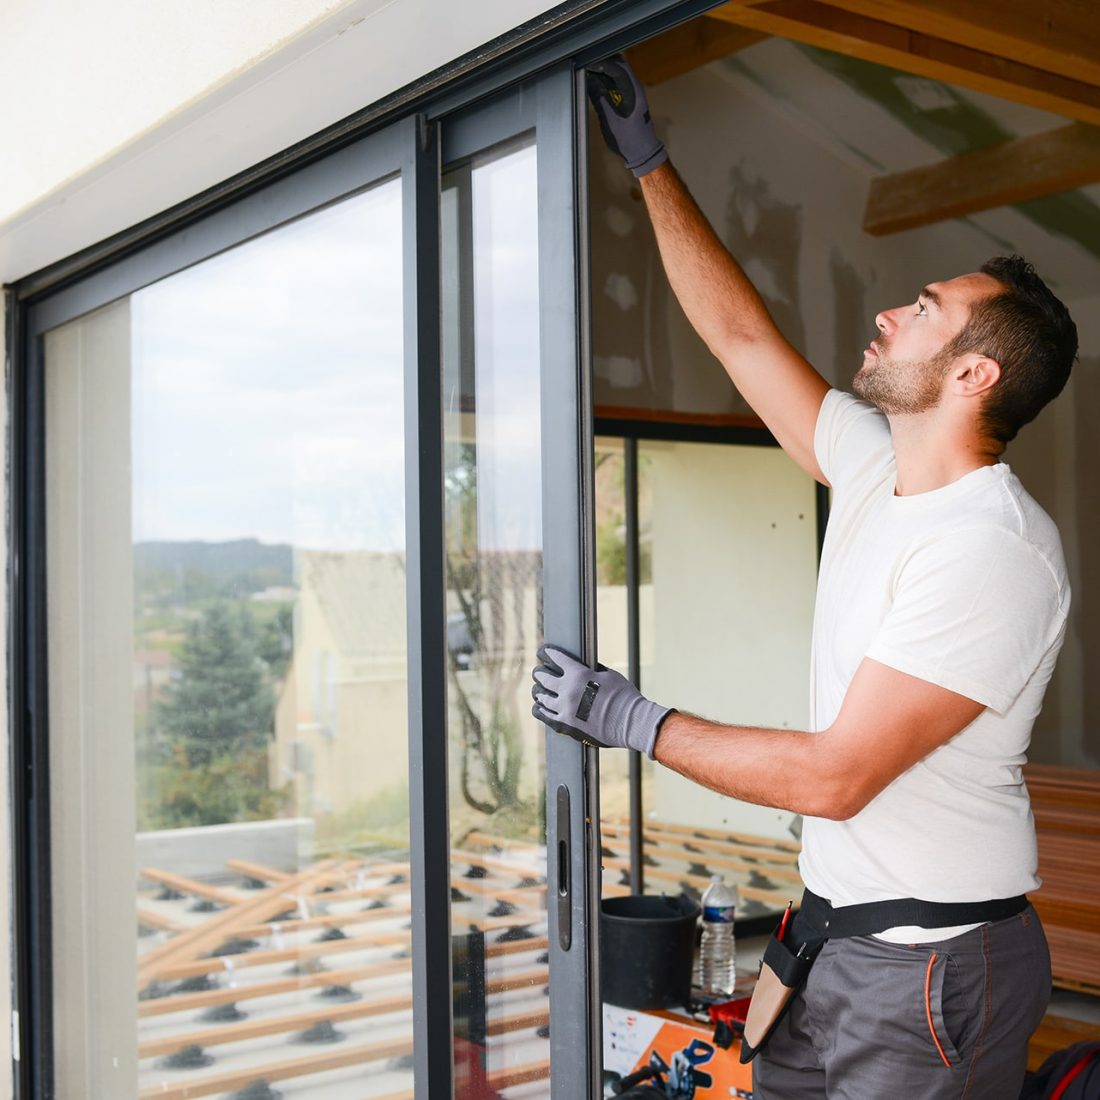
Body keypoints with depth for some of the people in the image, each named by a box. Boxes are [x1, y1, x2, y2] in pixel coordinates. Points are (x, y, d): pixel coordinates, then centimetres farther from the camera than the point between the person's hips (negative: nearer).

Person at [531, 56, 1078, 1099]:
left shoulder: (996, 549, -23)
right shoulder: (876, 469, 3)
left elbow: (834, 774, -25)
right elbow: (739, 331, 11)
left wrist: (633, 719, -17)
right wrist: (645, 156, 15)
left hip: (933, 964, -8)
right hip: (838, 930, 8)